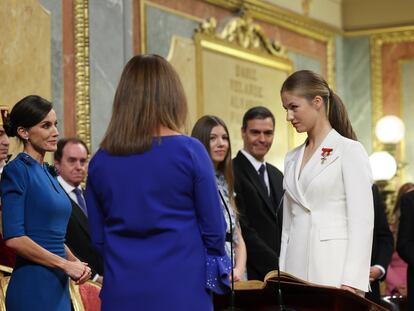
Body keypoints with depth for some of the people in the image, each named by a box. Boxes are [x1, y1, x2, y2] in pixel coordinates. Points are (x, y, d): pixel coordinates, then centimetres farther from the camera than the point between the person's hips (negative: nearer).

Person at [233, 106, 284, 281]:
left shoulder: (277, 176, 18)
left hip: (281, 273, 7)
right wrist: (276, 266, -14)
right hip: (252, 275, -7)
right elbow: (242, 230, -13)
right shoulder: (232, 173, -8)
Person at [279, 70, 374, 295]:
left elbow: (361, 221, -9)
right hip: (296, 267, 6)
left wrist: (352, 284, -16)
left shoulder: (349, 150, -3)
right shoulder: (292, 158, 16)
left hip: (334, 268, -6)